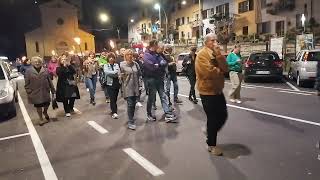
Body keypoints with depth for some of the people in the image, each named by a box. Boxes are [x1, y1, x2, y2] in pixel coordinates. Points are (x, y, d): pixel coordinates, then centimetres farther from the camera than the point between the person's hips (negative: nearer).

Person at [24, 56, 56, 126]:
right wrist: (29, 92, -7)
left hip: (45, 91, 2)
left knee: (47, 104, 6)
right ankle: (41, 119, 26)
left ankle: (45, 112, 41)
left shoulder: (45, 70, 4)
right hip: (35, 92, -1)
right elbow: (27, 84, -2)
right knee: (38, 106, 8)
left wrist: (53, 90, 5)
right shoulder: (29, 71, -2)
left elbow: (49, 81, 5)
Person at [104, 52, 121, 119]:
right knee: (112, 98, -9)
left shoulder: (117, 65, 10)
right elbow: (106, 72, -16)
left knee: (115, 98, 9)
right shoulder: (106, 65, 5)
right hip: (110, 83, -2)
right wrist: (114, 72, -15)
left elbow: (118, 73, -4)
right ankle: (114, 112, -10)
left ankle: (113, 110, 26)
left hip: (116, 83, 3)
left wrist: (111, 73, -17)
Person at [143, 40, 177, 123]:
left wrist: (157, 65, -13)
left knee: (163, 96, 5)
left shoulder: (157, 54, 13)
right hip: (152, 79, -6)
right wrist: (160, 65, -8)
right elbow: (152, 67, -22)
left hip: (159, 78, 7)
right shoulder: (147, 55, -9)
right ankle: (149, 114, 22)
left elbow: (164, 62, 4)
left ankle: (168, 114, 8)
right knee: (151, 97, 5)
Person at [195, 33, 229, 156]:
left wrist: (218, 54, -14)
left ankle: (210, 131, 38)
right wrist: (220, 71, -5)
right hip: (207, 91, -8)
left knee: (223, 115, 14)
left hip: (218, 90, 8)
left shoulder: (217, 53, 12)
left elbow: (225, 68, -3)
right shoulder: (202, 54, -14)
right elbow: (209, 72, -26)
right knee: (213, 118, 1)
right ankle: (211, 145, 19)